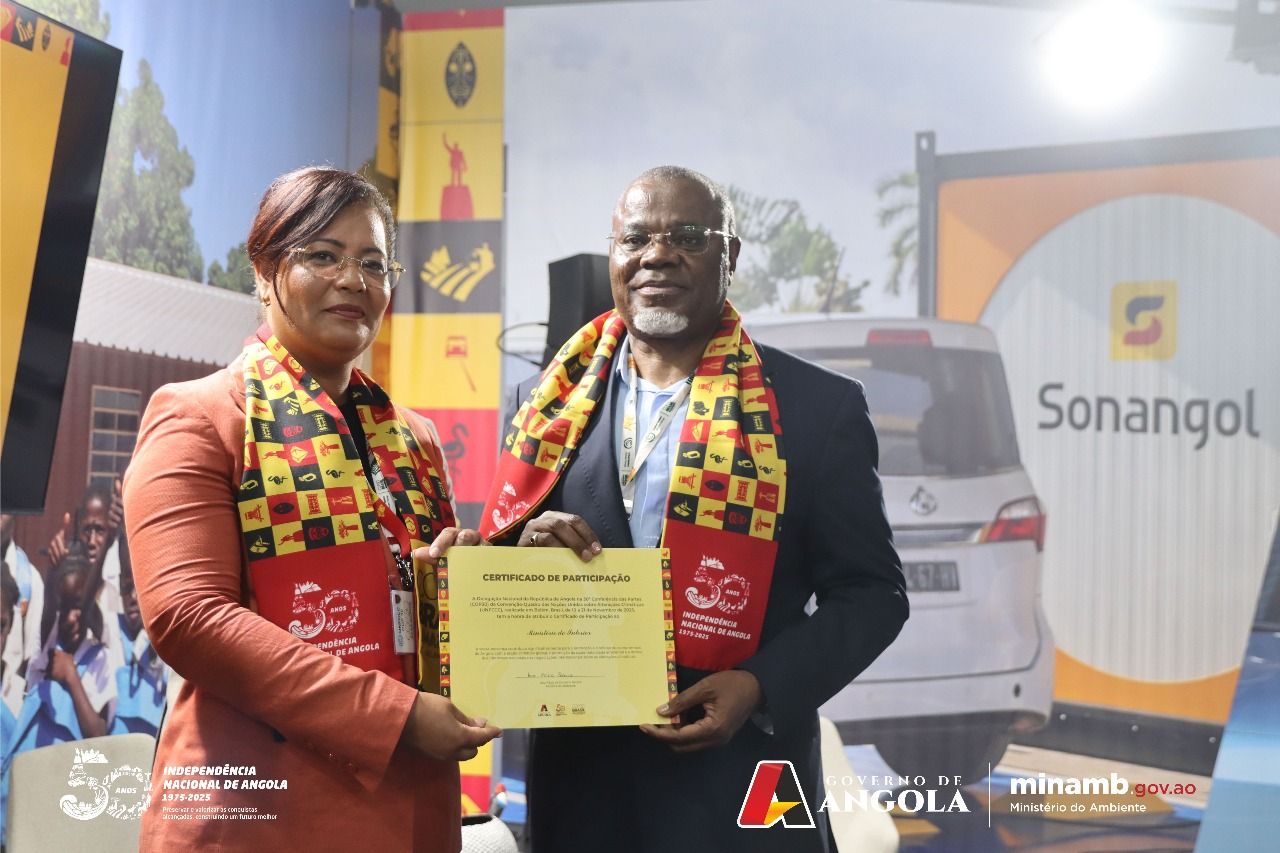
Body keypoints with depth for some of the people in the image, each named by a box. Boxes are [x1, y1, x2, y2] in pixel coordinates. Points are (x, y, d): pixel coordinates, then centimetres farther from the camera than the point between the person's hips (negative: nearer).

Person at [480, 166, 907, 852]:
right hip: (576, 777, 3)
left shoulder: (817, 407, -3)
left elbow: (869, 591, -2)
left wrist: (762, 688, -16)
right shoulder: (551, 402, 6)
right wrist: (526, 548, -10)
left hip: (737, 783, -3)